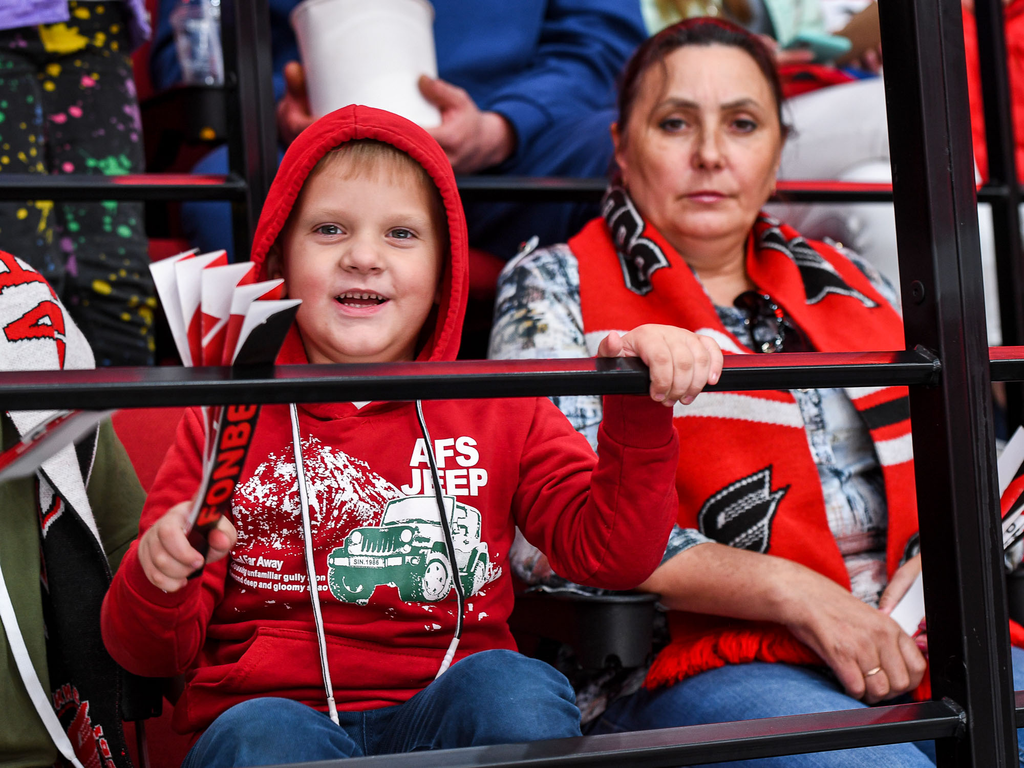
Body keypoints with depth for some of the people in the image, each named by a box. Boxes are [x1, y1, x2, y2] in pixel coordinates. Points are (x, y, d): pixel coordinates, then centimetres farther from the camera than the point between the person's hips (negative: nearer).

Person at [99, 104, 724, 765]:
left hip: (455, 712, 2)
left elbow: (612, 550, 0)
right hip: (275, 706, -2)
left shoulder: (500, 412, 14)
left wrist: (638, 413, -13)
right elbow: (151, 653, 7)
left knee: (511, 684, -31)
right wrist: (158, 580, -16)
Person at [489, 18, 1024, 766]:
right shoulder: (555, 289, 6)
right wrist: (792, 592, -13)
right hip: (695, 669, -5)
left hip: (908, 645, 5)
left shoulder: (847, 281, 22)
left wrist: (938, 565, -1)